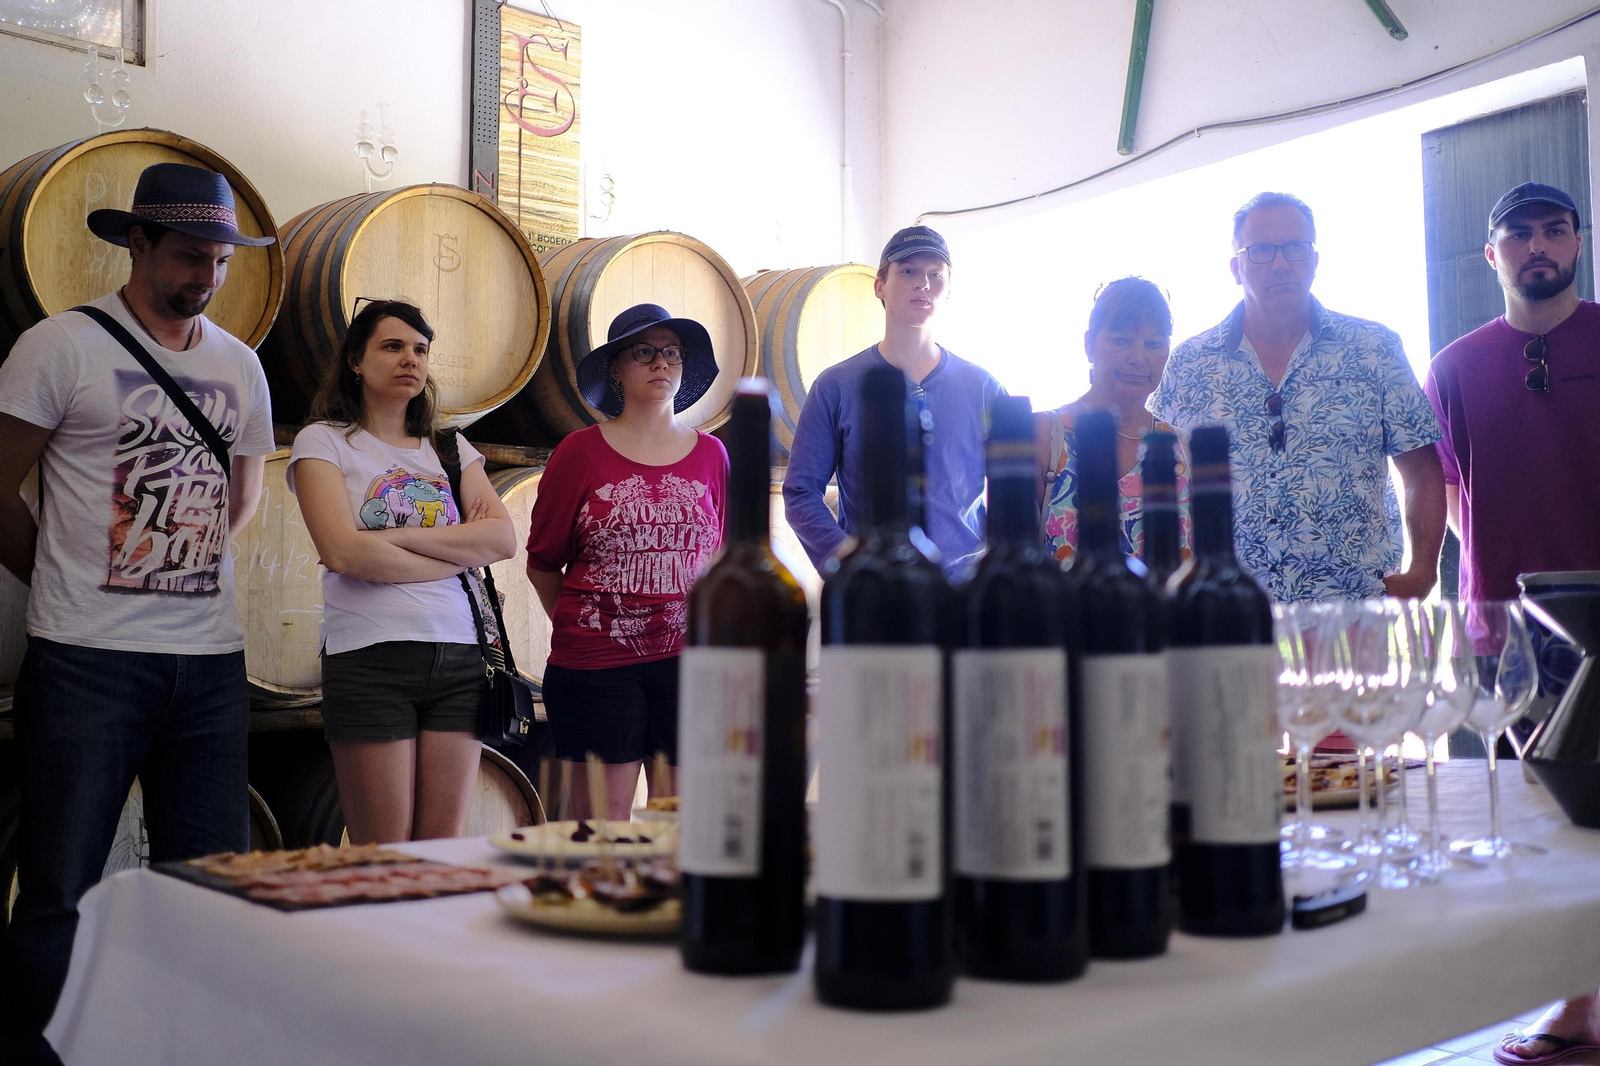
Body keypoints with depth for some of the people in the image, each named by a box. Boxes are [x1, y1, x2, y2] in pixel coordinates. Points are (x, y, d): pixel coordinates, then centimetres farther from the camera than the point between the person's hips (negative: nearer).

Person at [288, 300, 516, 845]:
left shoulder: (451, 448, 16)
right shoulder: (323, 441, 5)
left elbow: (503, 539, 1)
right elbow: (343, 551, -11)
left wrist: (398, 535, -8)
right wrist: (458, 551, -4)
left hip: (460, 656, 4)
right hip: (370, 657, -3)